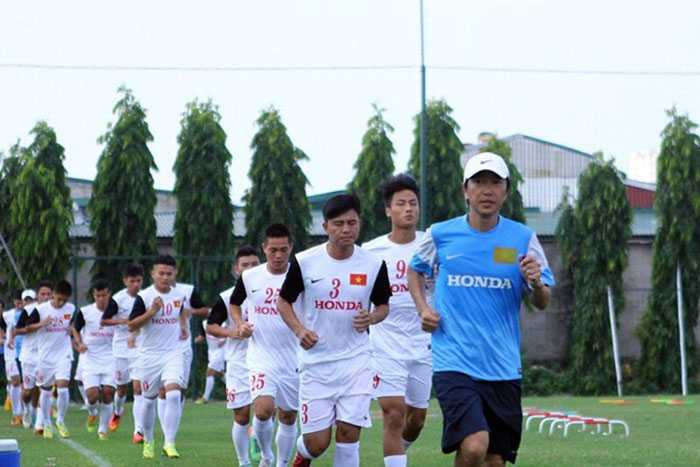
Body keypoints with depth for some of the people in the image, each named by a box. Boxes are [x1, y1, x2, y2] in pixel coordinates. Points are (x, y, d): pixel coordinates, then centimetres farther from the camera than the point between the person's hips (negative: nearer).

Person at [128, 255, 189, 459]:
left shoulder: (179, 295, 4)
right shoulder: (144, 297, -10)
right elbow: (131, 326, -13)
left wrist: (184, 326, 15)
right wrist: (151, 312, -23)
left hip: (173, 353, 1)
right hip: (149, 355, -1)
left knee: (173, 395, -19)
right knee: (149, 399, 11)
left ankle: (169, 443, -18)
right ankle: (148, 441, 32)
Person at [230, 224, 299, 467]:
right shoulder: (249, 277, 0)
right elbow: (234, 304, 18)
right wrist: (240, 324, 0)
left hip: (293, 358, 1)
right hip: (261, 356, -1)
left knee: (288, 417, 9)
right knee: (263, 410, -19)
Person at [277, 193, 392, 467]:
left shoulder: (373, 265, -2)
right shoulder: (305, 262, -6)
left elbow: (383, 306, 12)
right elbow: (283, 302, 6)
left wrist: (371, 318, -11)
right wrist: (299, 330, -12)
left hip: (355, 360, 1)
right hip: (316, 361, -1)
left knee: (349, 432, -8)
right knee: (317, 442, -1)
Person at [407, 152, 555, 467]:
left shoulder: (523, 239, 2)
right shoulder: (440, 235, 1)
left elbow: (542, 304, 5)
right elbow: (415, 270, 22)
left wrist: (536, 282, -17)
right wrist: (423, 309, 5)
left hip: (503, 367, 3)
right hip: (454, 361, -2)